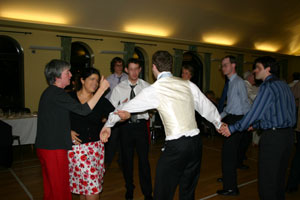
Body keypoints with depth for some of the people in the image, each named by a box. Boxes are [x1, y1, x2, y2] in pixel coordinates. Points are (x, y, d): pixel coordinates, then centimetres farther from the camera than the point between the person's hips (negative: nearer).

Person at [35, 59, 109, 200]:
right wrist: (102, 89, -20)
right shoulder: (56, 93, -18)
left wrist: (69, 131, 12)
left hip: (45, 146, 10)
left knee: (51, 189, 20)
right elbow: (84, 110, -24)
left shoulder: (49, 92, 14)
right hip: (54, 148, -10)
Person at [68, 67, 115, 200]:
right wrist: (68, 131, -7)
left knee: (92, 188, 3)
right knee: (81, 185, 7)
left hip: (93, 148, 1)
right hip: (74, 148, -1)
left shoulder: (101, 101, 1)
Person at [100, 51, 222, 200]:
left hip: (176, 146, -6)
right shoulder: (188, 84, 7)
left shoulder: (153, 90, -5)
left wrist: (108, 125, 22)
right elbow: (207, 107, 17)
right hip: (196, 142, 6)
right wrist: (219, 124, 36)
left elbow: (126, 108, 6)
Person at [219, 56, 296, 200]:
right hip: (288, 134, 9)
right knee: (279, 176, 20)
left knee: (266, 179, 1)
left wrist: (232, 128, -10)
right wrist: (255, 125, 21)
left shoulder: (267, 87, -13)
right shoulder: (284, 85, 13)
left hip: (272, 137, -9)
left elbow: (254, 112, -17)